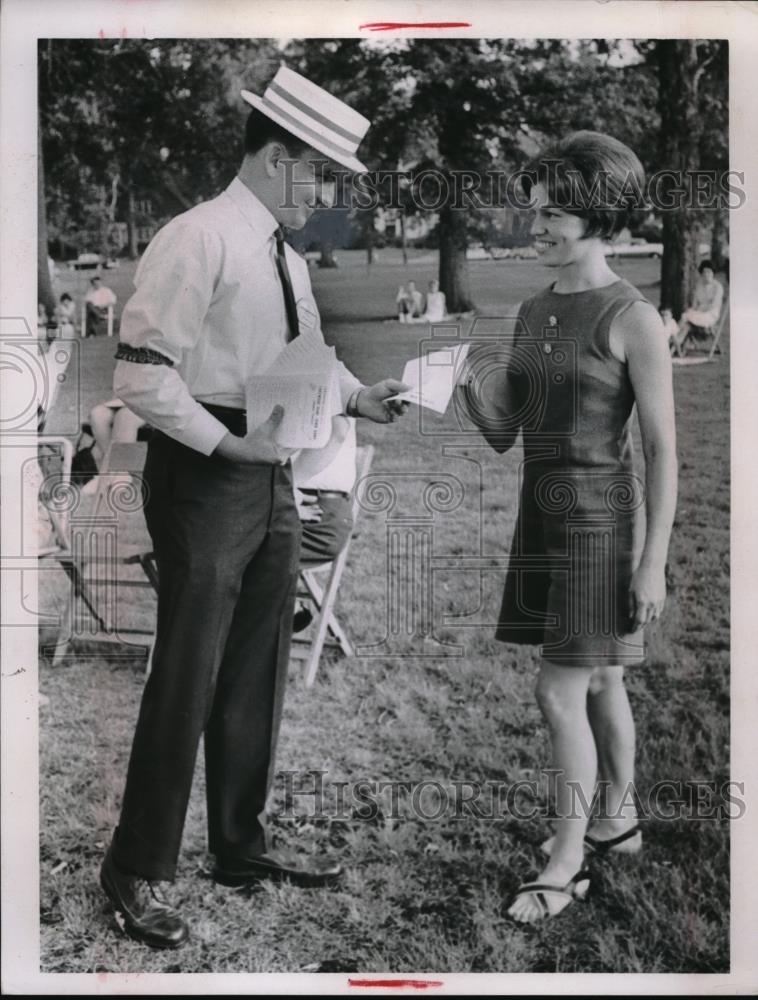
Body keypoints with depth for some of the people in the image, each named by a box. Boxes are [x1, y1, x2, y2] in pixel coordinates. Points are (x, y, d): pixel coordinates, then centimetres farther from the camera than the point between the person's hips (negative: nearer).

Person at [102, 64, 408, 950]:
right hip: (205, 476, -9)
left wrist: (355, 397, 4)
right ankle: (137, 870, 14)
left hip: (269, 476, 9)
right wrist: (227, 442, -23)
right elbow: (141, 373, -18)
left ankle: (240, 847, 32)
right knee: (188, 676, -3)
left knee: (256, 674, 16)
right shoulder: (199, 241, -13)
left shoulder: (288, 261, 13)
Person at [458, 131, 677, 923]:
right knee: (599, 681, 19)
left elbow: (662, 450, -12)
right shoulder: (531, 313, 9)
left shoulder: (632, 320, -11)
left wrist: (653, 560, -14)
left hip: (600, 516, -7)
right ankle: (616, 820, 35)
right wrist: (473, 384, -9)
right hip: (540, 510, 7)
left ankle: (565, 864, 9)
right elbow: (503, 434, 10)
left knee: (560, 692, -6)